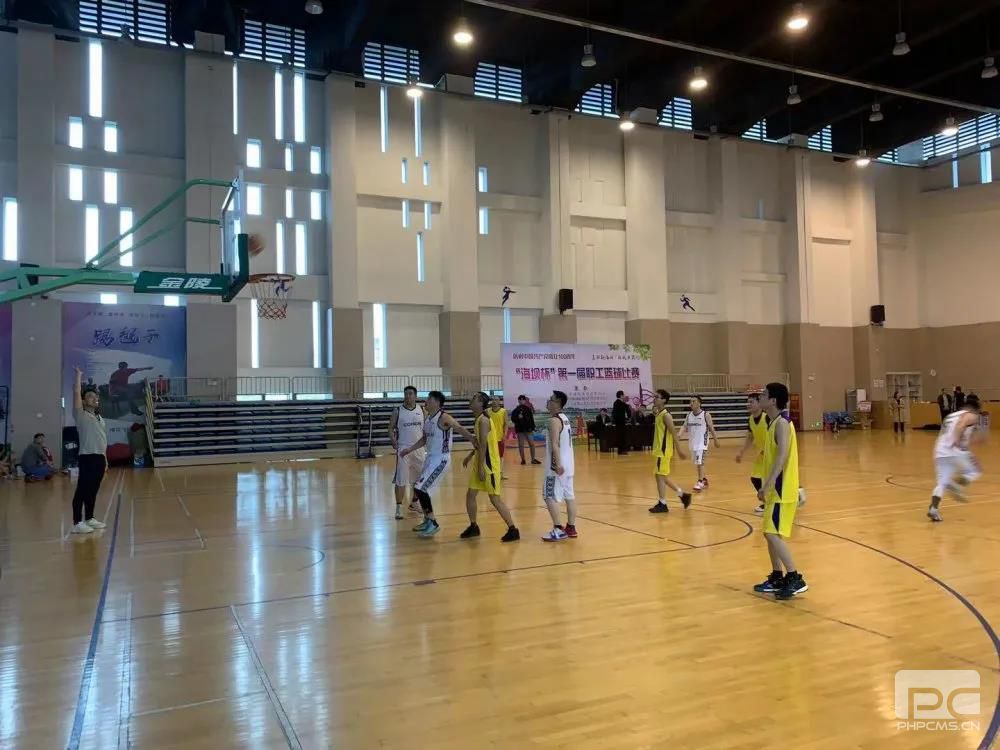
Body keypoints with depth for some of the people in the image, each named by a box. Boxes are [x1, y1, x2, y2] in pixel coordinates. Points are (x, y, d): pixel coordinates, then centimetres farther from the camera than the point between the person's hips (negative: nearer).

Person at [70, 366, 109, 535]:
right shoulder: (81, 415, -3)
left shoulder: (100, 418, 18)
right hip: (87, 457, -7)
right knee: (82, 491, -6)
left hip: (99, 457, 7)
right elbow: (76, 393, -13)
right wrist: (79, 375, -5)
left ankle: (89, 519, 20)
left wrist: (105, 458, 18)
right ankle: (77, 523, -5)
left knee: (93, 491, 13)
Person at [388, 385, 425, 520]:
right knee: (401, 479, -6)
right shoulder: (397, 411, -3)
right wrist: (393, 440, -17)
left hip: (418, 448, 4)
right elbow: (391, 428, -1)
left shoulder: (422, 410, 4)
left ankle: (414, 503, 32)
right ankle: (399, 508, 1)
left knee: (419, 478, 13)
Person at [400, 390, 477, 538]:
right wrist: (409, 449, 19)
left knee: (420, 488, -13)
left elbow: (460, 429, -26)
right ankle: (428, 520, 29)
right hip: (430, 458, 9)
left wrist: (473, 439, -41)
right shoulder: (427, 418, 10)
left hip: (441, 459, -9)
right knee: (418, 488, 14)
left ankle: (433, 524, -3)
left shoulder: (444, 418, -17)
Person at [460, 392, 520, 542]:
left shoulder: (483, 420, -19)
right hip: (480, 462, 10)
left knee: (495, 499, -5)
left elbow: (483, 445, -23)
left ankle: (513, 530, 4)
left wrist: (481, 468, -23)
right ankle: (473, 527, 25)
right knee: (470, 495, 11)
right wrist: (470, 456, 28)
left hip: (489, 464, -10)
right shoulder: (478, 419, 11)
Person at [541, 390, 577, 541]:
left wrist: (557, 464, -28)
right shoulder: (565, 418, 13)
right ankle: (571, 528, 17)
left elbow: (555, 444, -24)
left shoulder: (554, 420, -16)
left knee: (550, 497, -4)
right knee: (569, 495, 11)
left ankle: (558, 530, -5)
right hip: (568, 463, 10)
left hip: (558, 465, -9)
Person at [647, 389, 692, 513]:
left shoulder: (665, 415, -17)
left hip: (664, 450, -10)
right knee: (662, 476, 15)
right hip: (660, 449, 10)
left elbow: (674, 433, -18)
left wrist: (679, 449, -18)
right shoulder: (659, 414, 11)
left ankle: (662, 504, 4)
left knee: (659, 476, -4)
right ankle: (682, 494, 25)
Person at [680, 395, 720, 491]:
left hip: (702, 442, -6)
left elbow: (711, 428, -3)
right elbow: (685, 427, 1)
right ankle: (704, 479, 33)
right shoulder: (689, 415, 4)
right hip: (693, 442, 6)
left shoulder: (706, 415, -10)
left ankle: (700, 482, -10)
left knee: (700, 462, -14)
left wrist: (715, 440, 3)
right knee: (698, 463, 16)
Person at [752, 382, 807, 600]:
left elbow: (782, 456, -27)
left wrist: (766, 485, -31)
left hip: (782, 489, -10)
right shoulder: (774, 422, 14)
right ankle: (777, 578, 22)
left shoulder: (782, 422, -16)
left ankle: (796, 579, -5)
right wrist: (766, 486, 19)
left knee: (773, 534, -10)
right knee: (771, 533, 14)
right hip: (775, 488, 10)